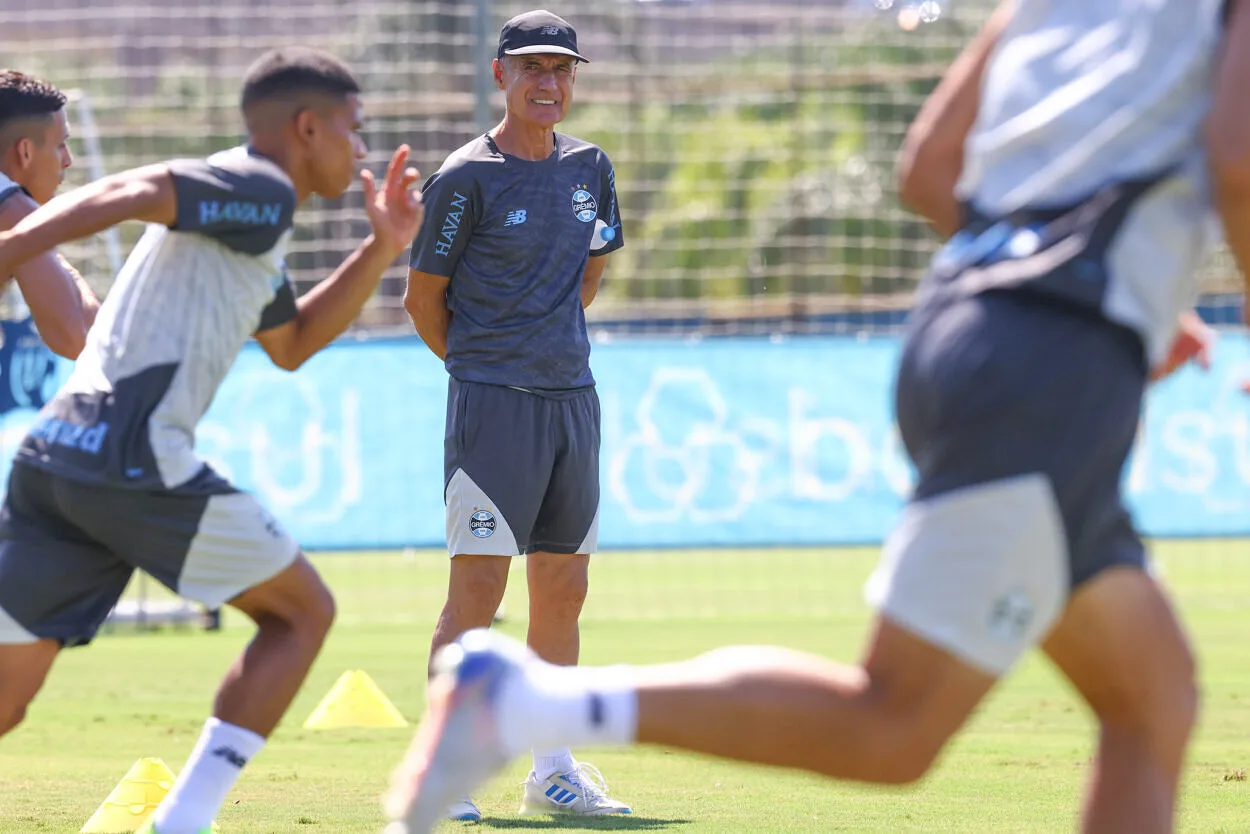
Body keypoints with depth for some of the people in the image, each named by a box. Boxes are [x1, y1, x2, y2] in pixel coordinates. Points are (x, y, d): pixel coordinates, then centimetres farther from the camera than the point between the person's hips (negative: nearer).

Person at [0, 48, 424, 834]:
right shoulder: (260, 191, -2)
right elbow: (129, 194, -18)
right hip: (134, 458, -9)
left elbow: (291, 344, 42)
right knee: (302, 610, 9)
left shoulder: (249, 219, 28)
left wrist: (380, 251, 33)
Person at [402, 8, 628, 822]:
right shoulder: (467, 177, -9)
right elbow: (424, 296, -3)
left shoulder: (589, 167, 9)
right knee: (478, 588, -11)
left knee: (563, 593, 11)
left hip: (573, 397, 6)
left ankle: (552, 771, 20)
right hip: (493, 404, -6)